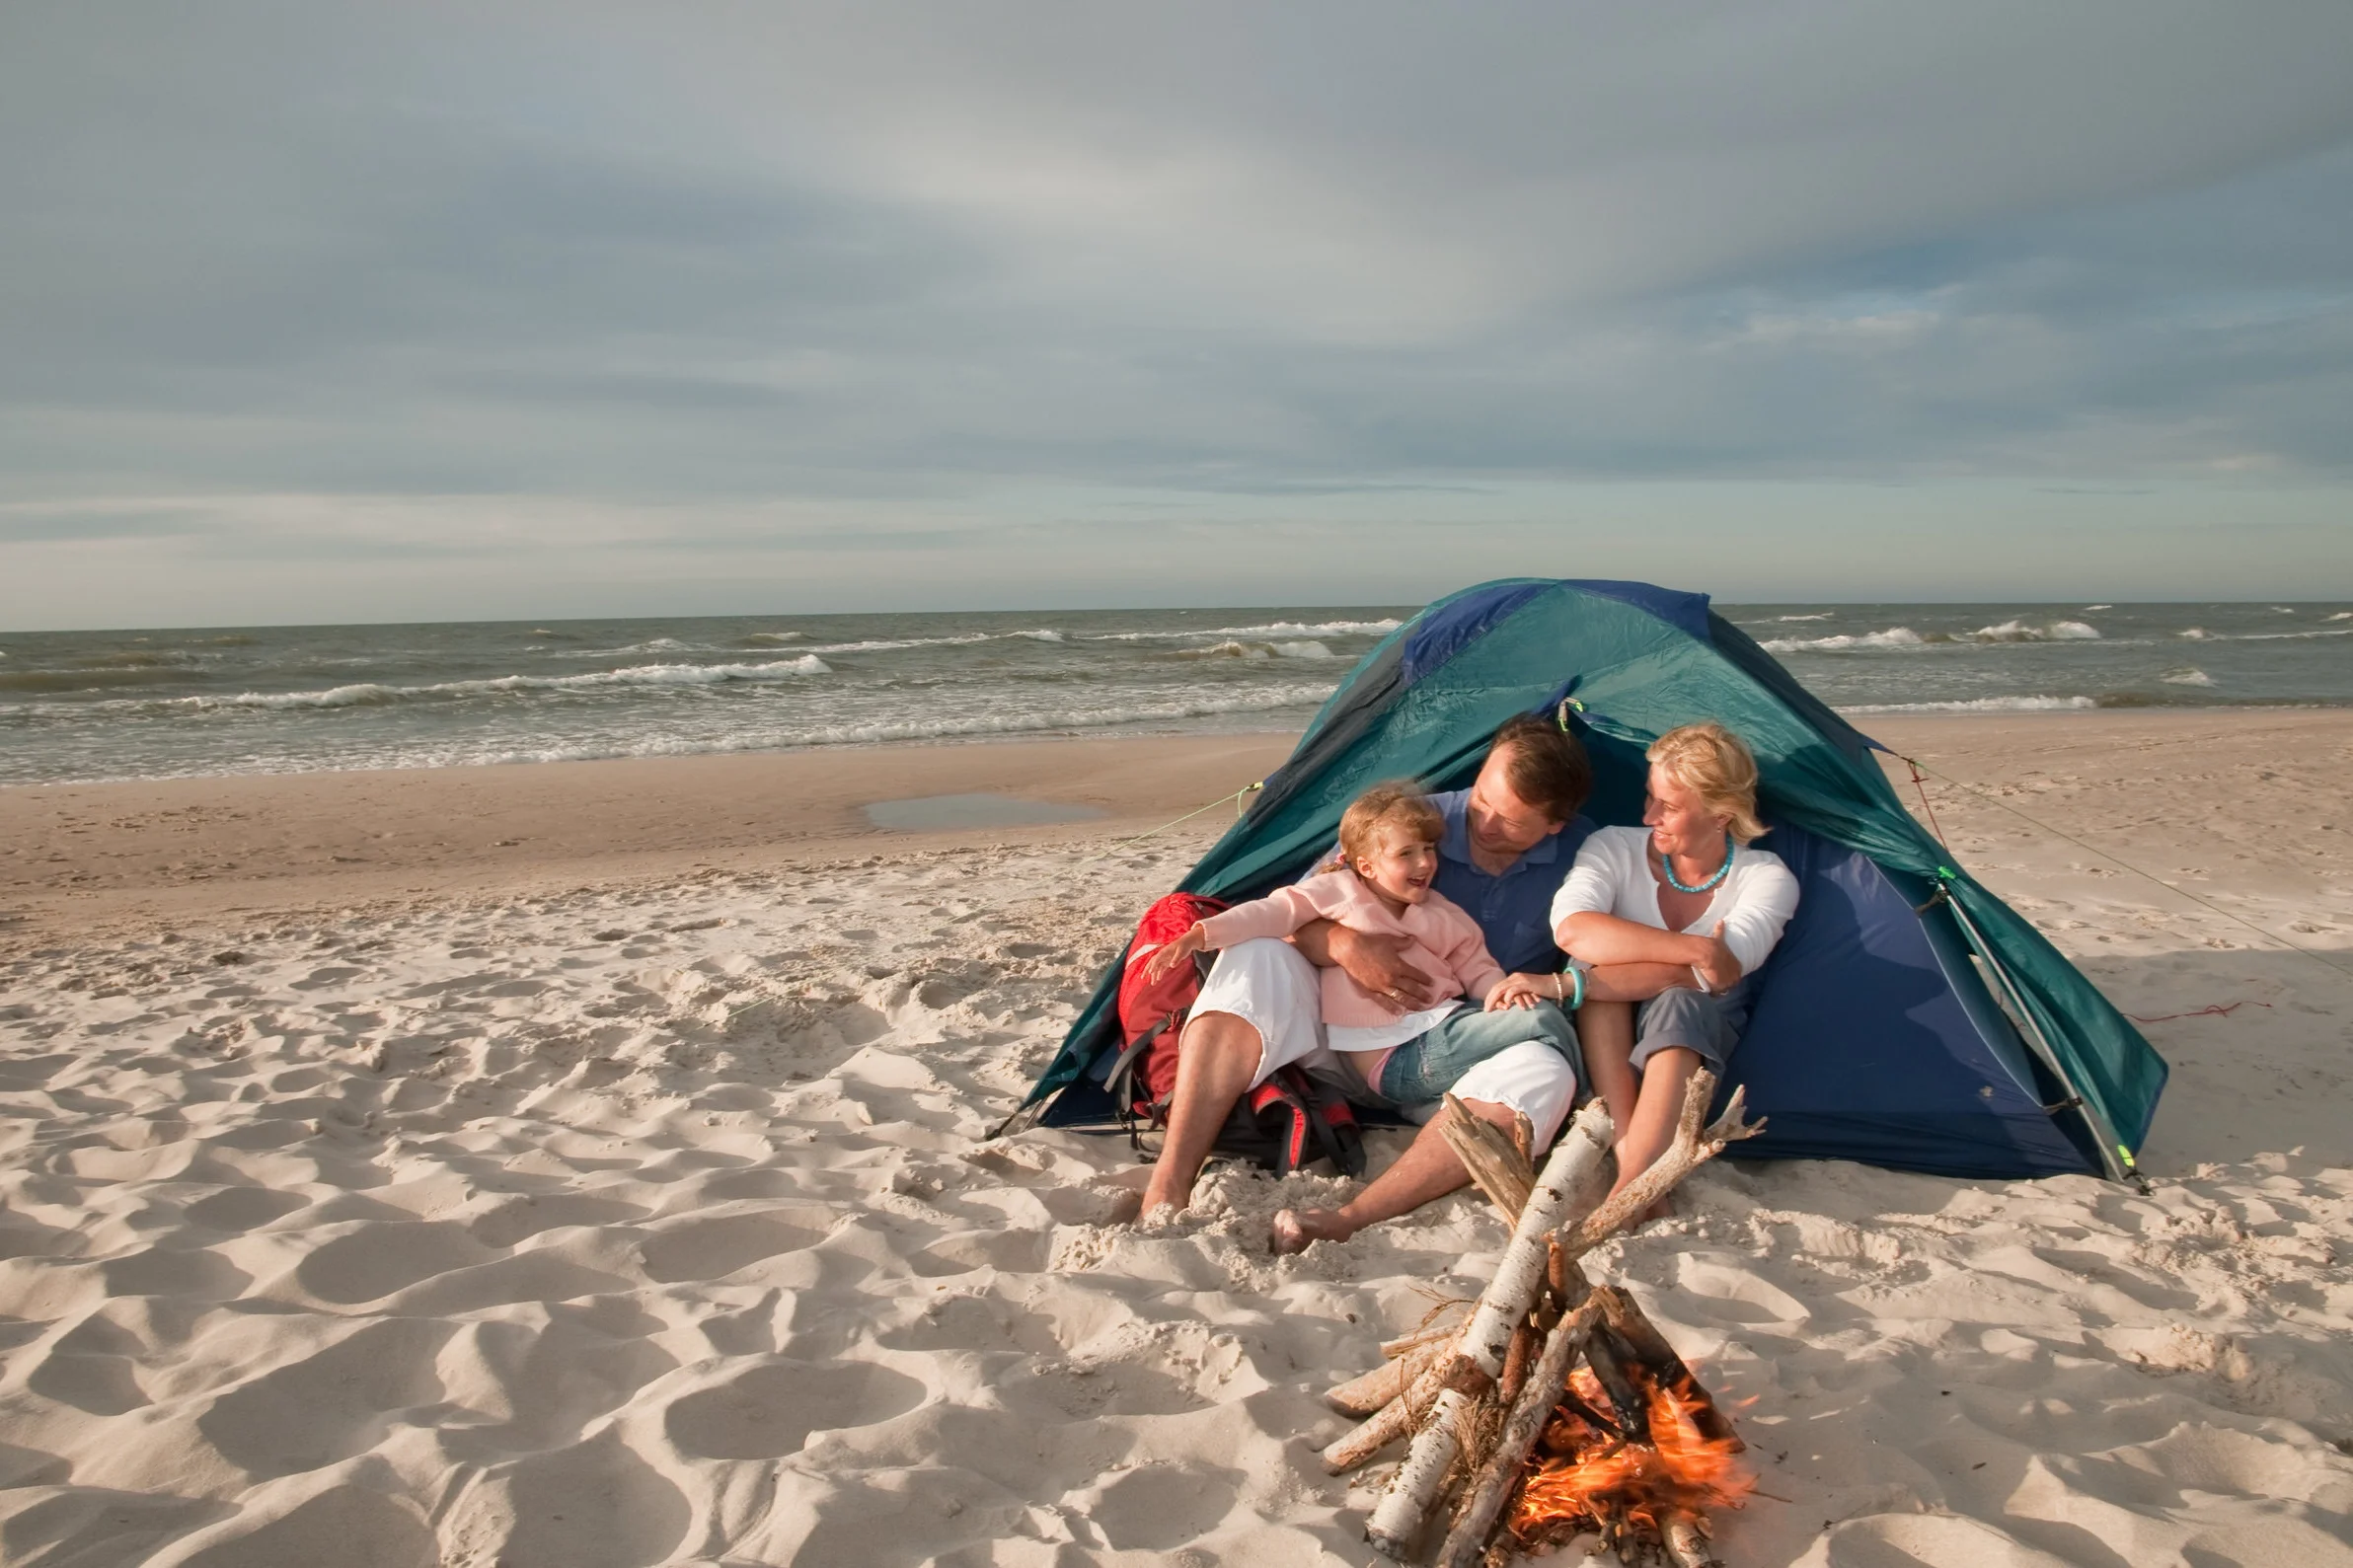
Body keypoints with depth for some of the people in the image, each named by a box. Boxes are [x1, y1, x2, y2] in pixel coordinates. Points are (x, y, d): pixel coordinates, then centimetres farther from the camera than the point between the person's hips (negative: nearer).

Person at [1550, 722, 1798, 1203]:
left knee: (1679, 1003, -36)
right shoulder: (1616, 847, -10)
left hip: (1695, 1041, -1)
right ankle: (1627, 1151, -38)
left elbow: (1717, 975, -28)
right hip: (1607, 1041, 1)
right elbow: (1570, 928, -29)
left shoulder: (1766, 878, -11)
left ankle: (1627, 1190, -47)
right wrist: (1692, 951, -37)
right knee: (1594, 959, -30)